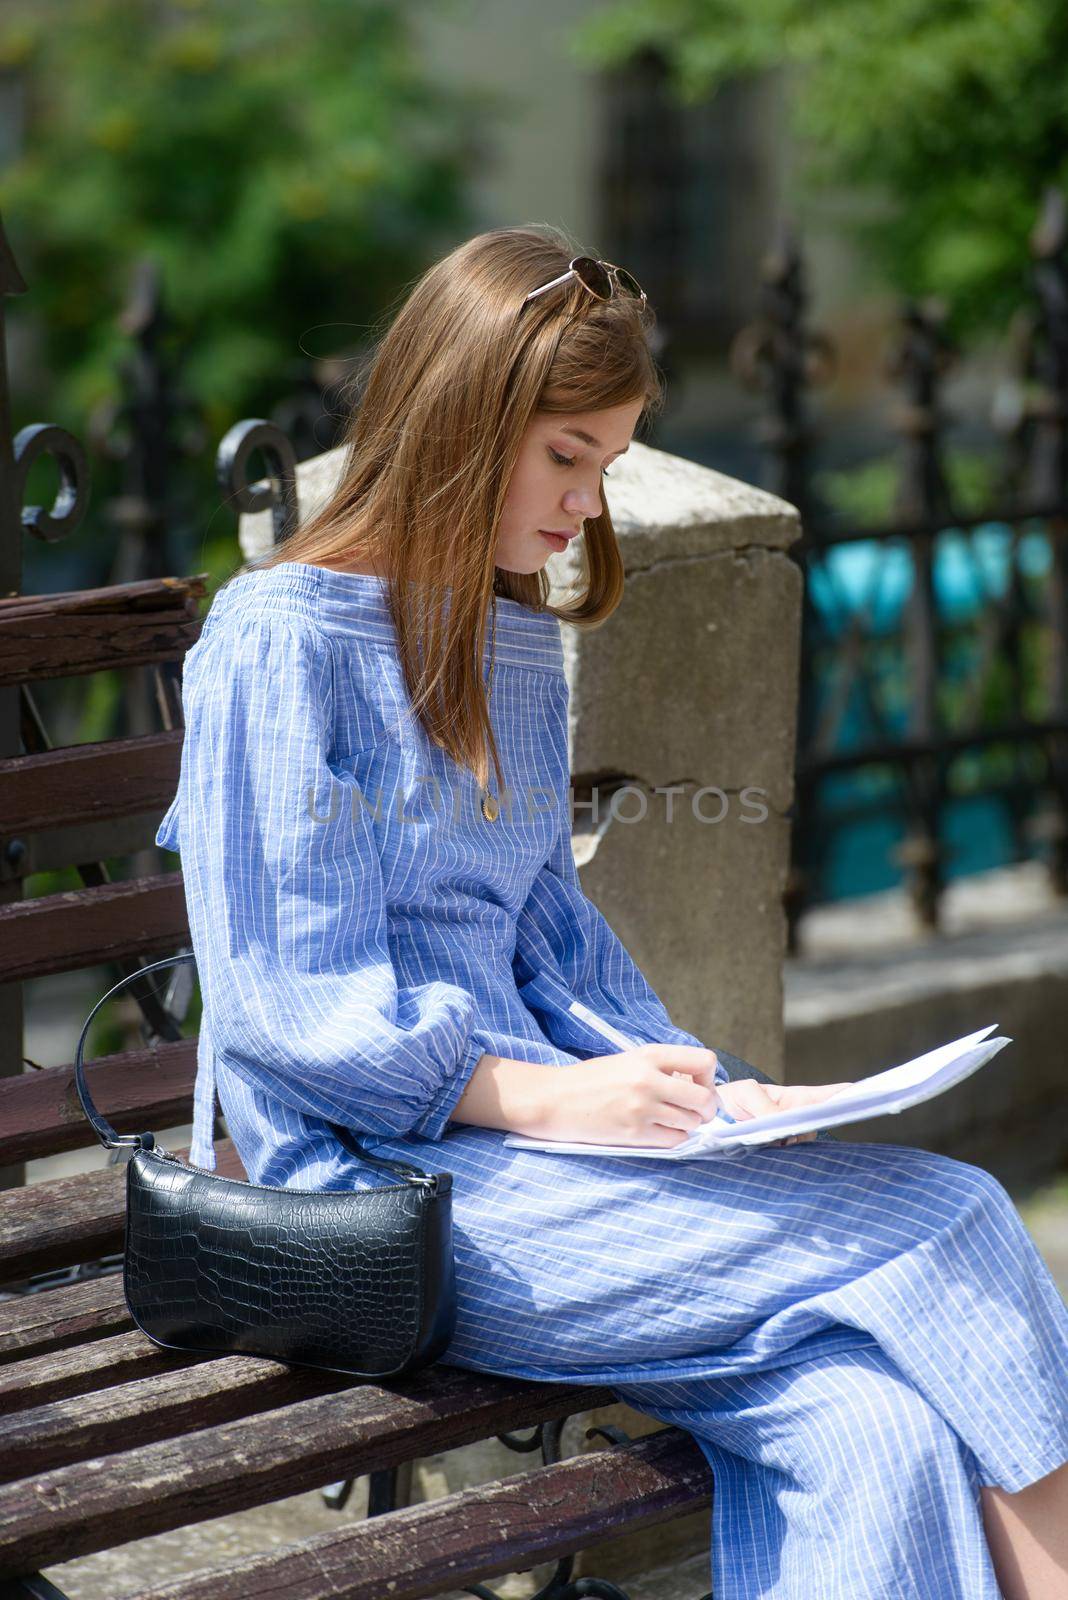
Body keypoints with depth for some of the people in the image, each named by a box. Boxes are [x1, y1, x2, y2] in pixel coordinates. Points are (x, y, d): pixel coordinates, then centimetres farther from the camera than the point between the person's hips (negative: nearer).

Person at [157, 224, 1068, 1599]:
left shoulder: (516, 647, 18)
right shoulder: (282, 643, -6)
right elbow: (287, 1006, -11)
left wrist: (699, 1089, 2)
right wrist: (541, 1098, -20)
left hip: (517, 1118, 7)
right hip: (386, 1176, -7)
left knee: (878, 1432, -21)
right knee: (941, 1227, -19)